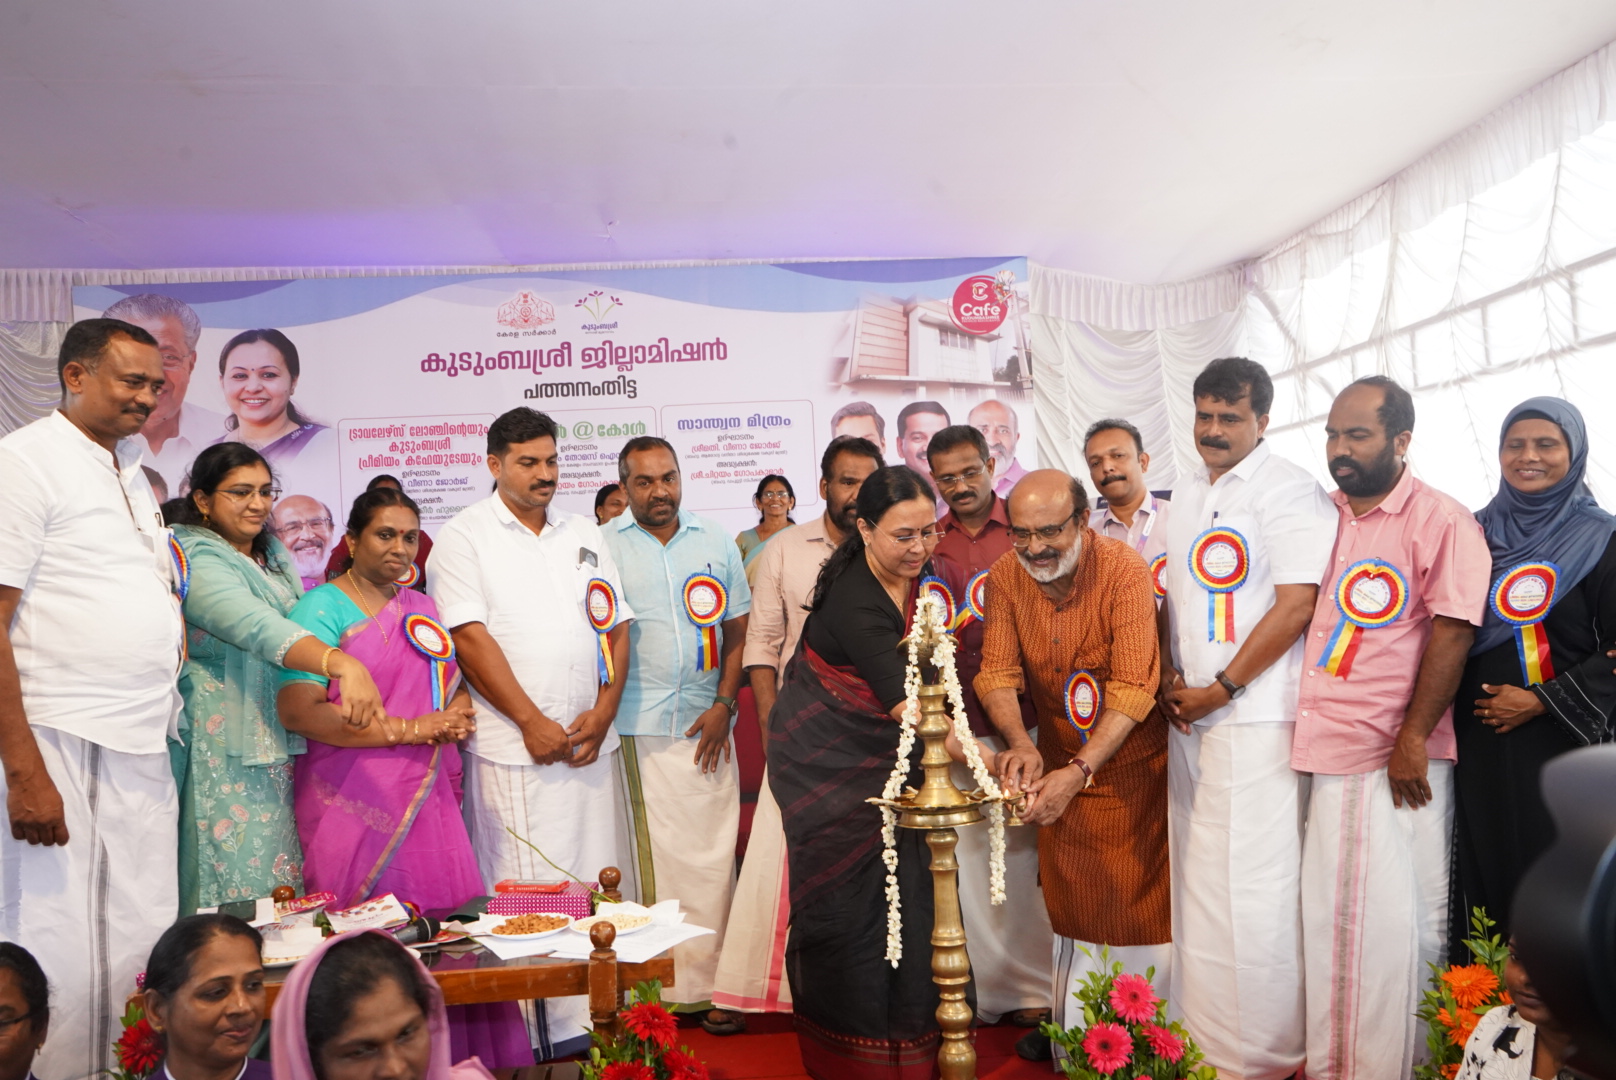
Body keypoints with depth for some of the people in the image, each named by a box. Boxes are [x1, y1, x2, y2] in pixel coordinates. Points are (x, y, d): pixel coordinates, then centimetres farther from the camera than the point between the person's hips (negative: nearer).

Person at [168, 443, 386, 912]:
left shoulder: (275, 555, 15)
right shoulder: (199, 564, -12)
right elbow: (259, 628, -30)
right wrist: (343, 663, -46)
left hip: (281, 741, 8)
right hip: (225, 746, -8)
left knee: (286, 884, 7)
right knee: (240, 886, -7)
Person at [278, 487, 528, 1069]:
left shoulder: (423, 609, 16)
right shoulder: (323, 607, -3)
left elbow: (455, 689, 25)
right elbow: (297, 711, -16)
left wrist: (458, 713, -1)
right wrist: (410, 730, -16)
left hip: (428, 800, 5)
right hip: (355, 807, -5)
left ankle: (457, 1057, 12)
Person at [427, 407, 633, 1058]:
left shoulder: (584, 535, 15)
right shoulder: (465, 536, 1)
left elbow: (615, 626, 12)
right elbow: (470, 638, -8)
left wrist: (603, 710, -2)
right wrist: (533, 722, -11)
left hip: (591, 740, 5)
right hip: (515, 746, -5)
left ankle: (602, 1016, 17)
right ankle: (543, 1035, 7)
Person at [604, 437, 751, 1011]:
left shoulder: (716, 541, 11)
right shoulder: (602, 545, 4)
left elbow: (737, 630, 12)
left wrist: (724, 706, 1)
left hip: (705, 725, 2)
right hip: (636, 727, -2)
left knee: (712, 854, 3)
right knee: (648, 855, -1)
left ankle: (708, 978, 14)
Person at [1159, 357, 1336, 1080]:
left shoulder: (1288, 489, -8)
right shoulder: (1186, 495, 16)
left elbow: (1296, 606, -14)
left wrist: (1221, 689, -13)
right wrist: (1167, 677, 6)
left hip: (1256, 715, -7)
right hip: (1187, 714, 7)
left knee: (1254, 883, -3)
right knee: (1196, 876, 12)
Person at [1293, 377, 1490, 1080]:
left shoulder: (1442, 520, -6)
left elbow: (1453, 631, -12)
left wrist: (1413, 739, -15)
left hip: (1399, 758, -6)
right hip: (1326, 751, 6)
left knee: (1398, 921, 2)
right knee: (1326, 916, 12)